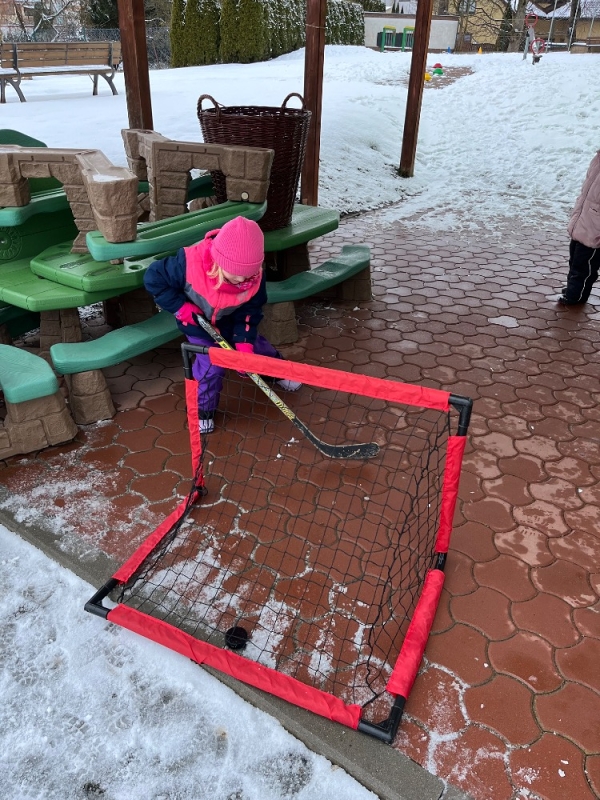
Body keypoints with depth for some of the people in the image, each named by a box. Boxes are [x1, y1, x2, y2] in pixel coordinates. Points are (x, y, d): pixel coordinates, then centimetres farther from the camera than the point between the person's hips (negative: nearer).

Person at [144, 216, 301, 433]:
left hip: (233, 321, 3)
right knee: (210, 365, -9)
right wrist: (181, 307, -28)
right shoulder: (189, 264, -41)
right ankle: (203, 409, 16)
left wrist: (244, 343, -27)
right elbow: (154, 278, -27)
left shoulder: (255, 276, -30)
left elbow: (249, 313, -17)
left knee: (255, 346, 16)